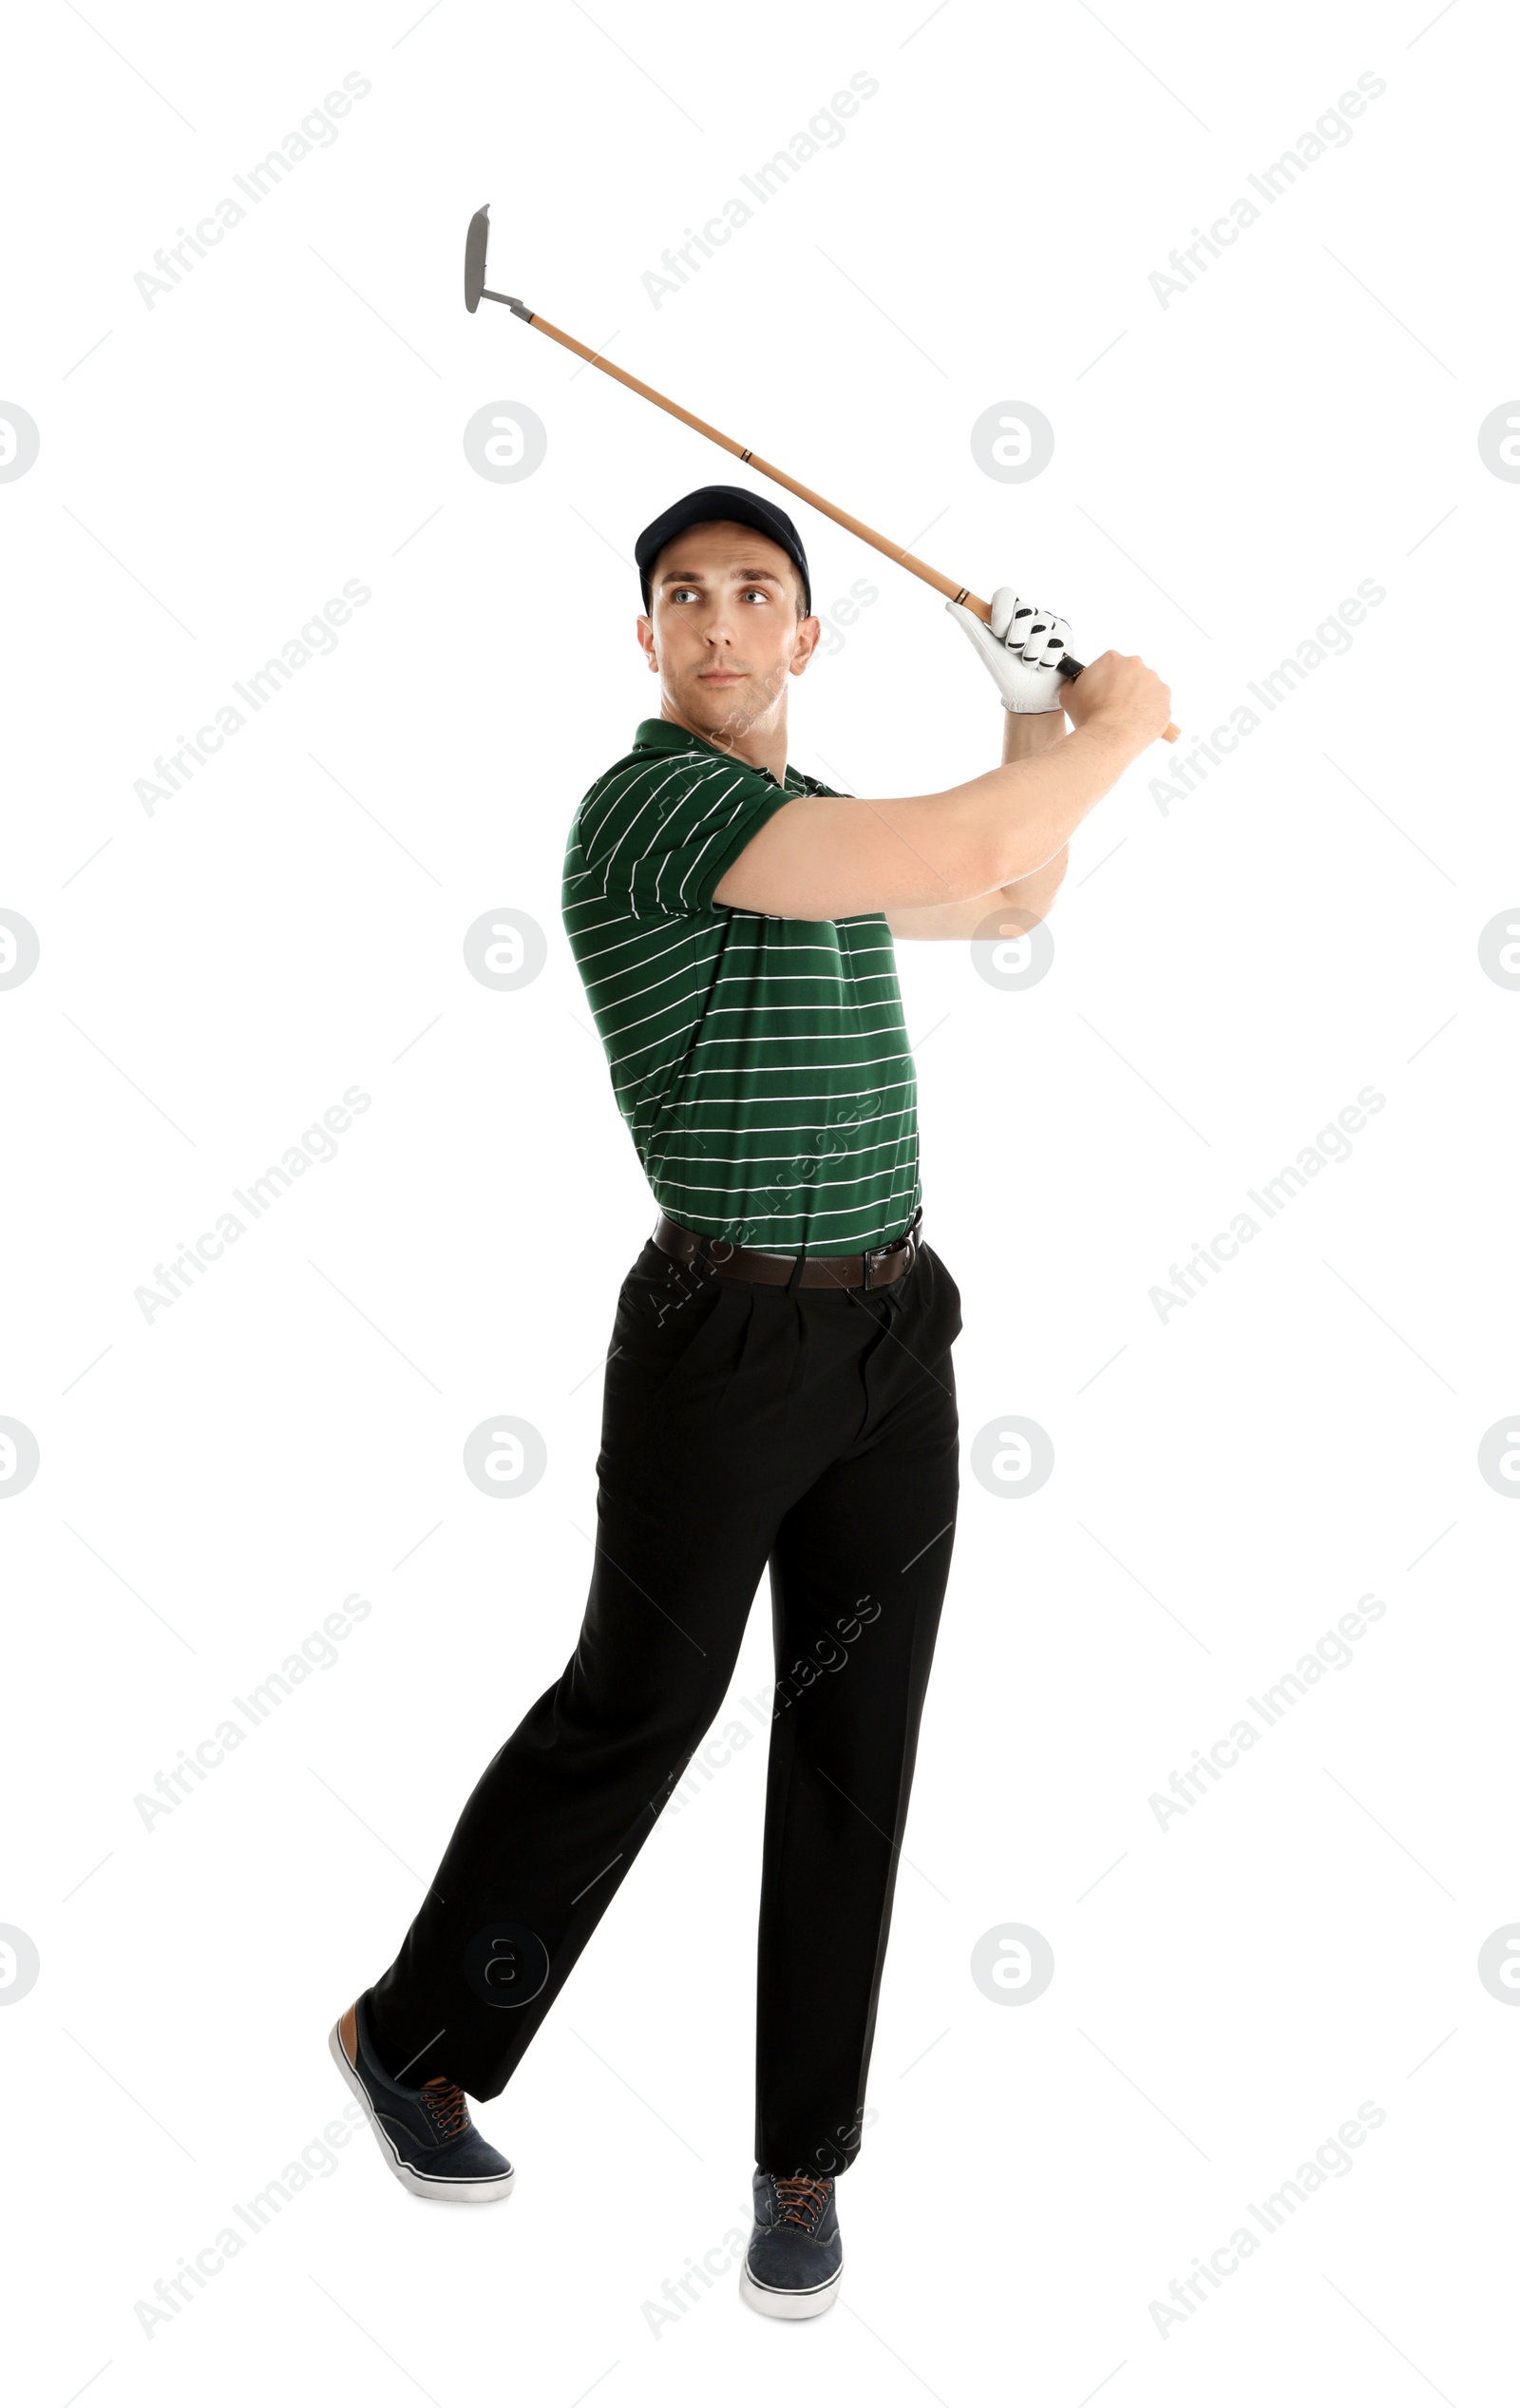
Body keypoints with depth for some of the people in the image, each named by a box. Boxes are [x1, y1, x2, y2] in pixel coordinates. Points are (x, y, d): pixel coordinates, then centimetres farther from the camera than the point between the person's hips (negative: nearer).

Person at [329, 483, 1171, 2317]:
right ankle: (408, 2033, 29)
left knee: (852, 1758, 8)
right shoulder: (646, 806, -16)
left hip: (897, 1340, 7)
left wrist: (1037, 718, 20)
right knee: (630, 1715, 5)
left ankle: (803, 2163, 21)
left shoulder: (816, 823, 13)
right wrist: (1120, 727, -8)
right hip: (723, 1341, -7)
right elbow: (969, 854, -25)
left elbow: (1012, 902, 31)